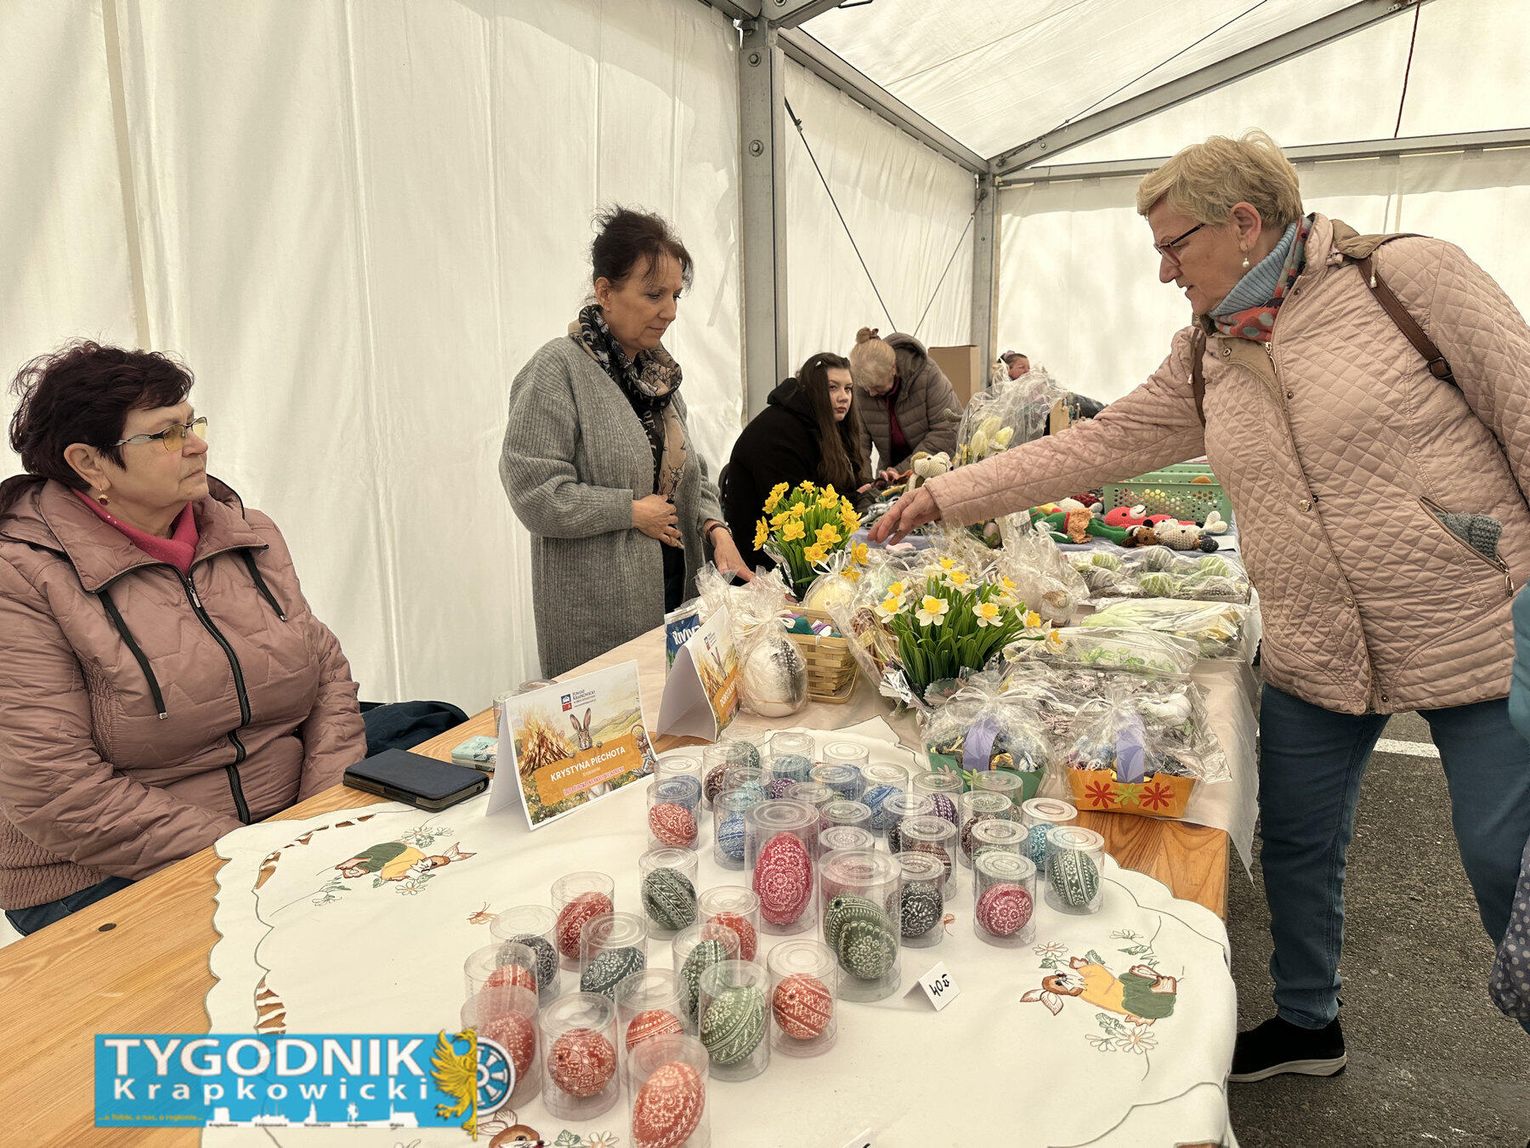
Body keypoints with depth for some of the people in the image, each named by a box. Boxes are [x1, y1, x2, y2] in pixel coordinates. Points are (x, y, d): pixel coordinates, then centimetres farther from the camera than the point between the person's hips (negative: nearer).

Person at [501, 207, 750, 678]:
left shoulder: (657, 369, 11)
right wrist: (633, 512, -13)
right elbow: (533, 493, -19)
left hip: (676, 591, 7)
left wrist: (715, 529, -2)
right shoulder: (557, 370, -13)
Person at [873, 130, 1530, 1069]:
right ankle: (1308, 1024, 38)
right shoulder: (1203, 364, 6)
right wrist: (944, 496, 1)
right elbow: (1091, 448, 5)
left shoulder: (1404, 275, -10)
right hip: (1316, 662, 5)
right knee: (1297, 845, 14)